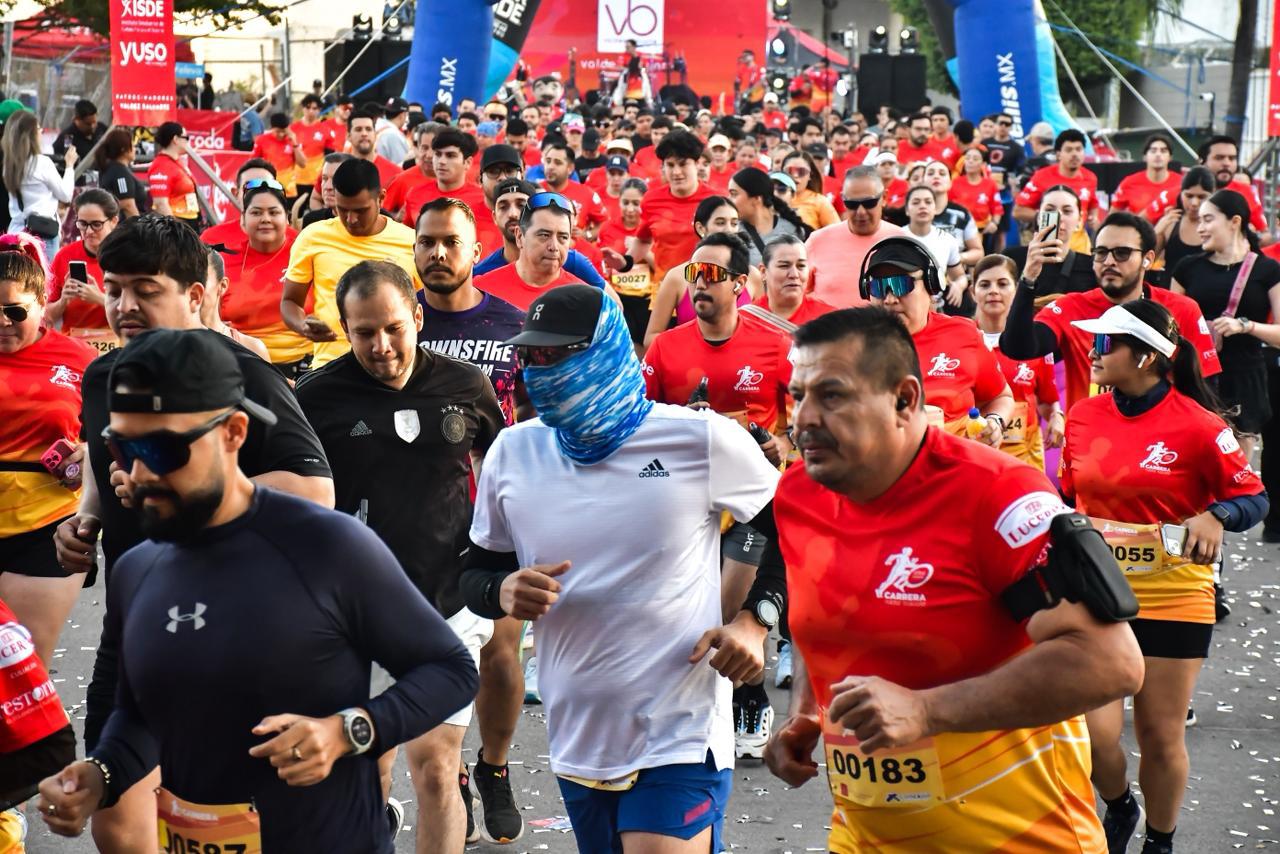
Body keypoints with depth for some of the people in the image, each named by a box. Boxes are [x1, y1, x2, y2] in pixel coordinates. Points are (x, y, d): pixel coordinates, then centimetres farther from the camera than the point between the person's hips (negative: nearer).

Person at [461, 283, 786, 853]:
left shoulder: (701, 440, -8)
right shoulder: (513, 452, 3)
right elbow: (476, 572, 13)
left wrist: (753, 622, -9)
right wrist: (503, 591, -10)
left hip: (680, 743, -4)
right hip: (575, 744, 5)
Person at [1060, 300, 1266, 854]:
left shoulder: (1196, 425, -12)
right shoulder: (1083, 417, 1)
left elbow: (1254, 498, -6)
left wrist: (1214, 516, -24)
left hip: (1172, 601, -3)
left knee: (1160, 736, 6)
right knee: (1094, 733, -7)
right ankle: (1117, 807, 27)